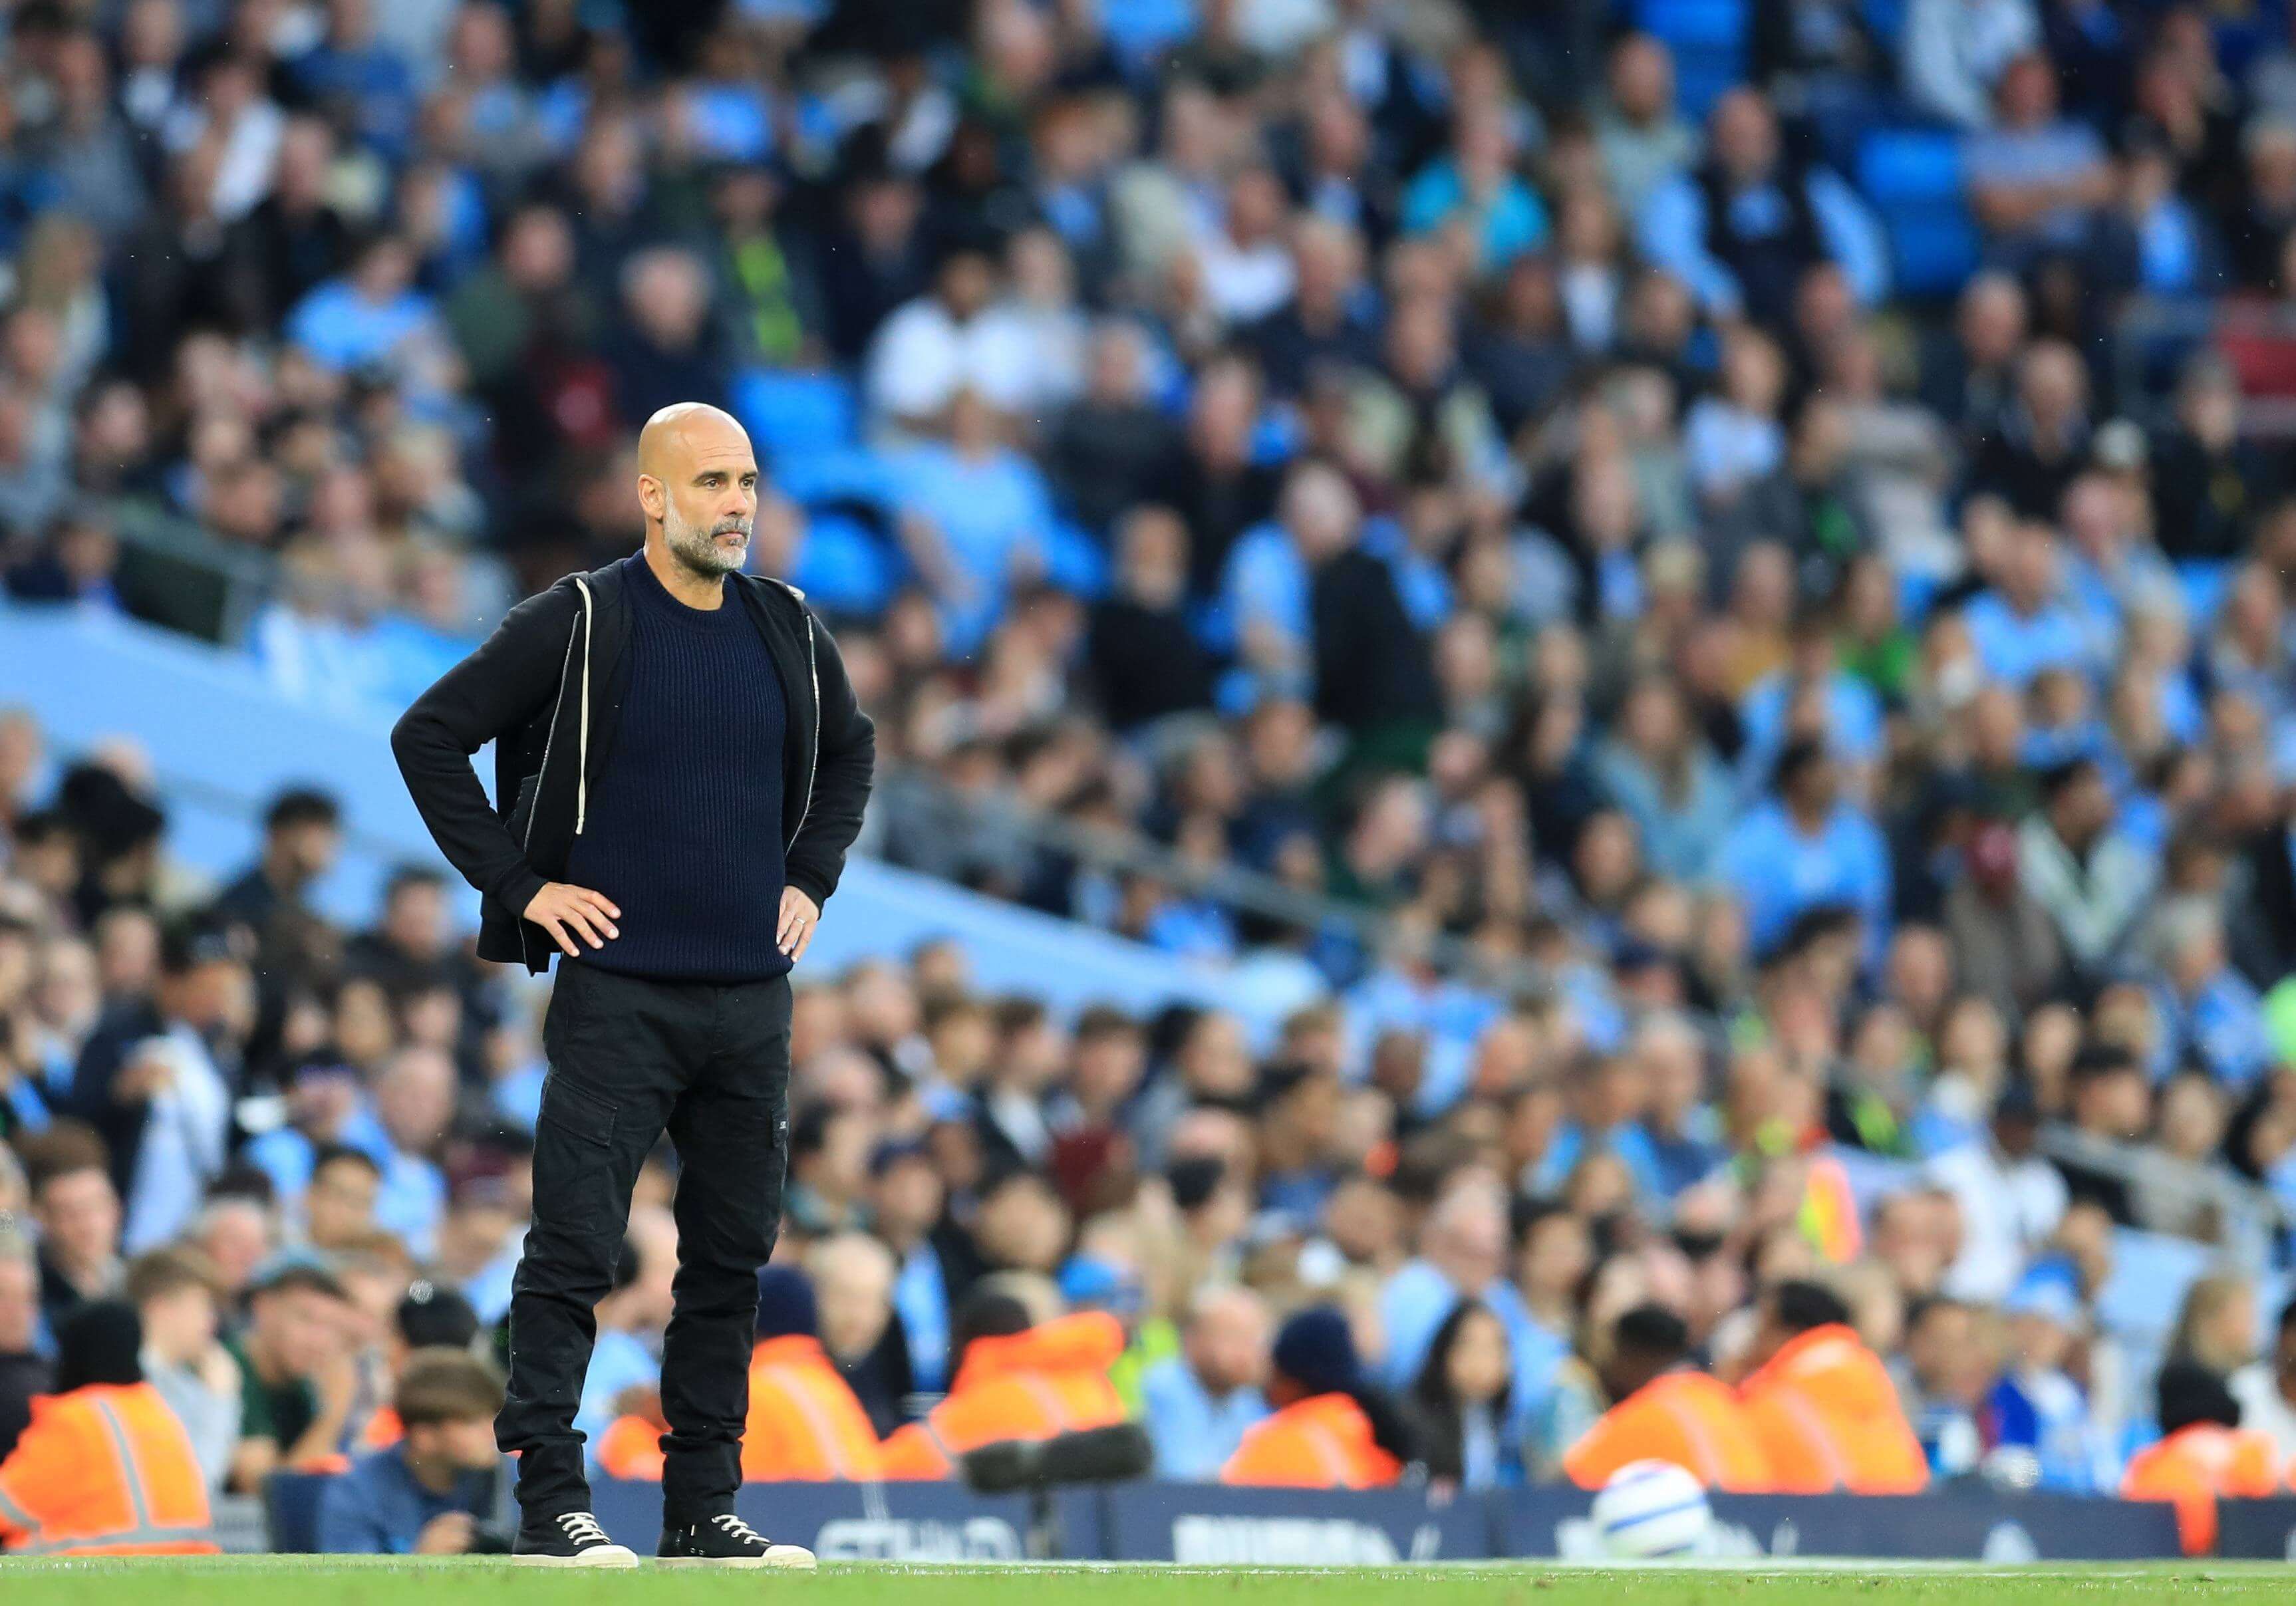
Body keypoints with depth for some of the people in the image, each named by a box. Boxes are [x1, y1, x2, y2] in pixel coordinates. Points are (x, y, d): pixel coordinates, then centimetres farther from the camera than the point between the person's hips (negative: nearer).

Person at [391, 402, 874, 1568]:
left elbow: (849, 750, 28)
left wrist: (811, 876, 14)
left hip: (752, 992, 5)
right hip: (617, 986, -5)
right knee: (573, 1247, -9)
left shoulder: (788, 629, 9)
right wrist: (520, 885, -9)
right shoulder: (577, 622, -6)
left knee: (732, 1256, 8)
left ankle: (703, 1507, 14)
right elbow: (429, 736, -6)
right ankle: (549, 1500, -7)